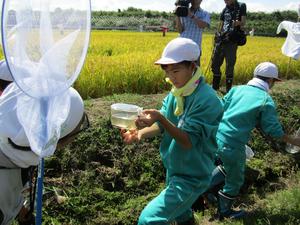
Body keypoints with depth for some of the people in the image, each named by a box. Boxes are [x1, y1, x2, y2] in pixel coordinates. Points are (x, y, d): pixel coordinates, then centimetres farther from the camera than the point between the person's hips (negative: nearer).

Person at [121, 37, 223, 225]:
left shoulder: (207, 99, -25)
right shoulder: (176, 92, -1)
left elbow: (188, 141, -27)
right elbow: (161, 126, -2)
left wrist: (160, 117, -39)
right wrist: (141, 133, -22)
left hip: (192, 176, -7)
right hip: (173, 169, 8)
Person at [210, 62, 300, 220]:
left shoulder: (237, 89, 5)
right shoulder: (266, 101, -8)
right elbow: (273, 130, -6)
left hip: (216, 137, 6)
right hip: (233, 146, -6)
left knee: (228, 167, 33)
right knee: (235, 180, 19)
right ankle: (224, 212, 36)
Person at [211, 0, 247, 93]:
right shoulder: (225, 9, 16)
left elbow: (243, 22, -3)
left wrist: (238, 23, -24)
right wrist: (217, 37, 14)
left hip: (232, 41, -5)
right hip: (221, 40, 5)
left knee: (229, 66, -2)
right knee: (215, 64, 8)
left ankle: (228, 91, 7)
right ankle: (214, 88, 23)